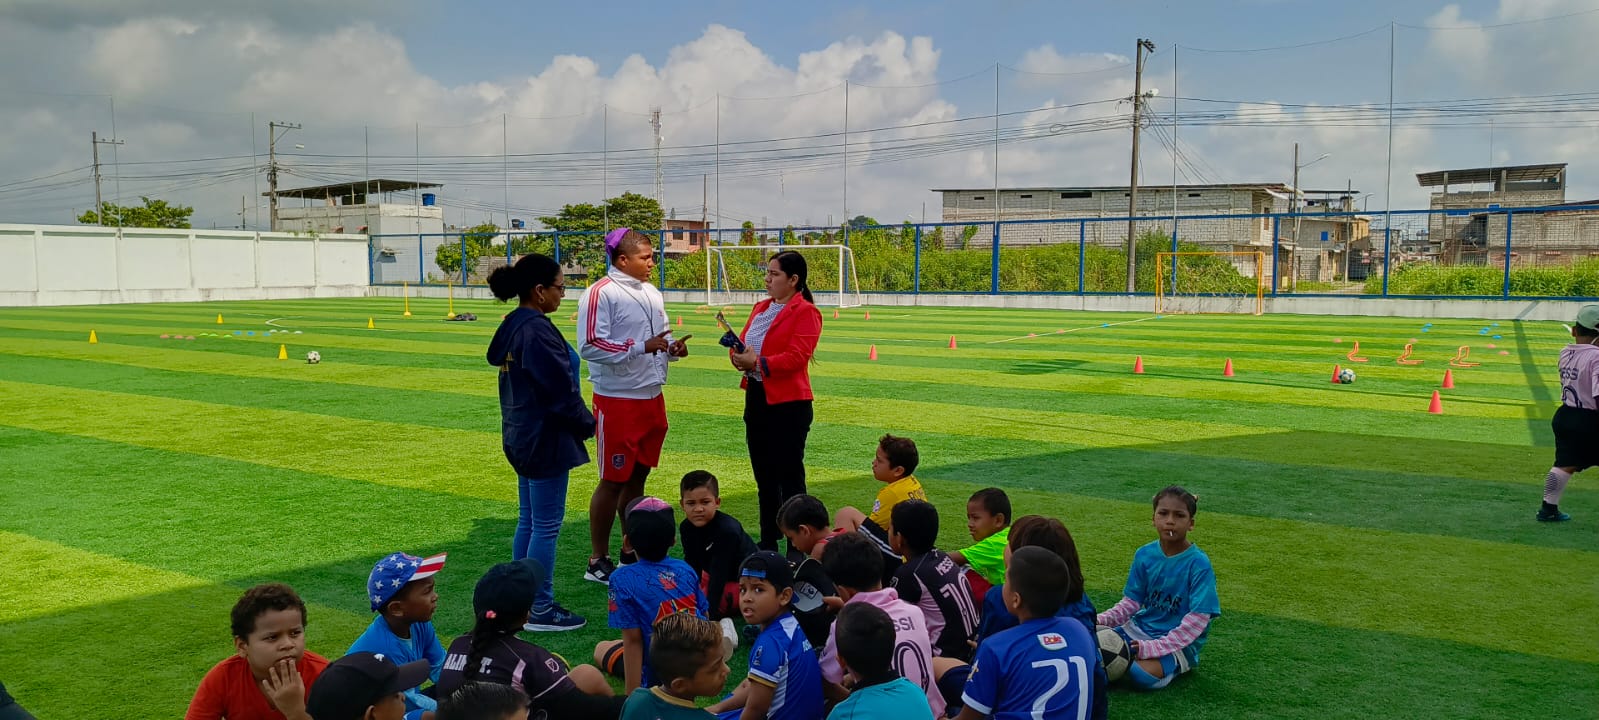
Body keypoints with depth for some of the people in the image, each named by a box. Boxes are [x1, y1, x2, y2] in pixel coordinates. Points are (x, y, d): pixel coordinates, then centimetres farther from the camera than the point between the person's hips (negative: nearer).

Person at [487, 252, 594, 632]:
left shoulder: (513, 326, 8)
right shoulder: (538, 332, -22)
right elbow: (561, 390, -21)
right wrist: (586, 423, -3)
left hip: (523, 437, 10)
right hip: (546, 440, -10)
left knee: (528, 522, 17)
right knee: (546, 526, -1)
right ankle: (541, 610, 8)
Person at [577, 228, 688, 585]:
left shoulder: (651, 293, 13)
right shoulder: (601, 293, -13)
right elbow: (590, 346, -20)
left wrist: (672, 348, 0)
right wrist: (641, 347, -24)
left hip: (651, 398, 8)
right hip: (617, 401, -8)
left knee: (638, 477, 15)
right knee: (613, 481, -1)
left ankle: (631, 551, 27)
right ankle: (598, 561, 11)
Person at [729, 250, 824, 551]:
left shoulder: (805, 312, -11)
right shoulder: (761, 307, 15)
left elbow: (797, 356, -20)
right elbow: (743, 342, 17)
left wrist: (758, 363, -22)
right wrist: (737, 355, -5)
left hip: (788, 404, -8)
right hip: (756, 398, 8)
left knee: (790, 479, -1)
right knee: (764, 478, 16)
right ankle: (768, 542, 27)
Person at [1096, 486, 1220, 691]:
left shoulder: (1199, 564, -15)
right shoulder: (1144, 555, 0)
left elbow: (1197, 620, -19)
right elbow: (1131, 602, 4)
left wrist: (1155, 647, -26)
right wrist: (1101, 620, -14)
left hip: (1180, 642, -4)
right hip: (1141, 628, 4)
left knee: (1143, 674, -31)